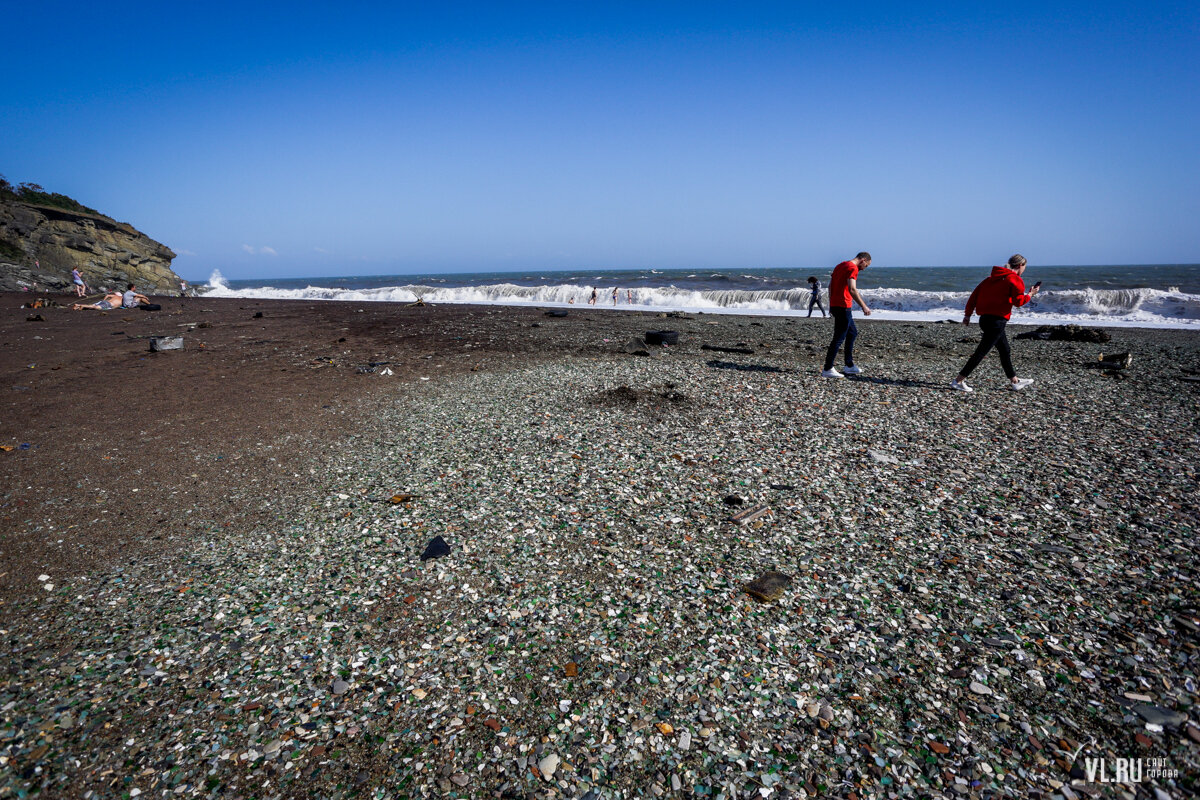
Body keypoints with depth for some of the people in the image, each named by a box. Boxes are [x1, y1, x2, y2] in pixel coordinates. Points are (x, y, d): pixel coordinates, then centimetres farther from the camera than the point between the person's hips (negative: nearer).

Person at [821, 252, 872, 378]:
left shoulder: (840, 265, 16)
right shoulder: (853, 268, -12)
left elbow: (830, 286, 19)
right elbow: (852, 289, -25)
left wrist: (831, 305, 23)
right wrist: (864, 306, -24)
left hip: (834, 305, 10)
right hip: (843, 307, -10)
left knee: (853, 333, 20)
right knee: (839, 338, -6)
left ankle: (850, 365, 23)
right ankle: (827, 369, -4)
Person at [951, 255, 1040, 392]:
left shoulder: (992, 277, 16)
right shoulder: (1015, 280, -5)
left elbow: (975, 294, 12)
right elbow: (1018, 301, -13)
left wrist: (968, 314, 14)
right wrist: (1030, 294, 5)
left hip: (985, 318, 9)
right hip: (996, 321, -9)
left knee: (1005, 351, 19)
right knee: (981, 352, -7)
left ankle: (1014, 382, 29)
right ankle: (958, 381, -8)